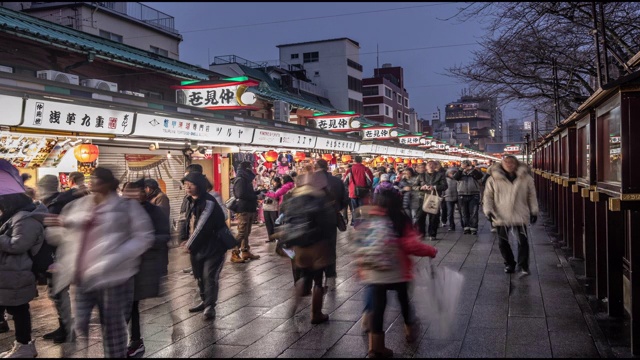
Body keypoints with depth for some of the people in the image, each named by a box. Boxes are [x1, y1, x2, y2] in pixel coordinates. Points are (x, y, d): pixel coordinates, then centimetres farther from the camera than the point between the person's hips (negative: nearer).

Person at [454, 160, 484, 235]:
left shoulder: (475, 172, 7)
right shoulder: (461, 173, 11)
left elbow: (480, 176, -14)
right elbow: (456, 177, -10)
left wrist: (472, 169, -19)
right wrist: (461, 169, -18)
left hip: (474, 195, -2)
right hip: (462, 195, 2)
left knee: (473, 213, -4)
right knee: (465, 213, 6)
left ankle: (473, 228, -1)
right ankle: (466, 228, 13)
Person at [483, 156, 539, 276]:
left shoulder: (526, 178, 4)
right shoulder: (494, 179, 1)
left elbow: (532, 196, 11)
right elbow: (488, 196, 6)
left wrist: (534, 211, 8)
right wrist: (488, 210, -5)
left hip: (520, 215, 0)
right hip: (501, 216, 1)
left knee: (523, 241, -6)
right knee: (503, 242, 7)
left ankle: (523, 266, 6)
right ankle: (509, 264, 27)